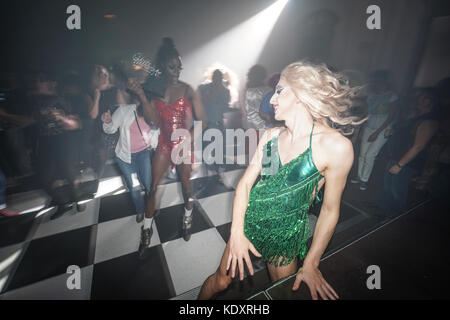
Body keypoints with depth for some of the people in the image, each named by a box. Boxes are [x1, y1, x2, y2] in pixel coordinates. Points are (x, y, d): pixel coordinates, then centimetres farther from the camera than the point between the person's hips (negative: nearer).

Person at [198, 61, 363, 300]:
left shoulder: (336, 146, -18)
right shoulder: (271, 135, -4)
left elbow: (330, 210, -10)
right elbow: (246, 182, -3)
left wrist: (311, 265, -2)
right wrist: (237, 231, -12)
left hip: (286, 235, -3)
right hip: (249, 221, 4)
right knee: (221, 280, 17)